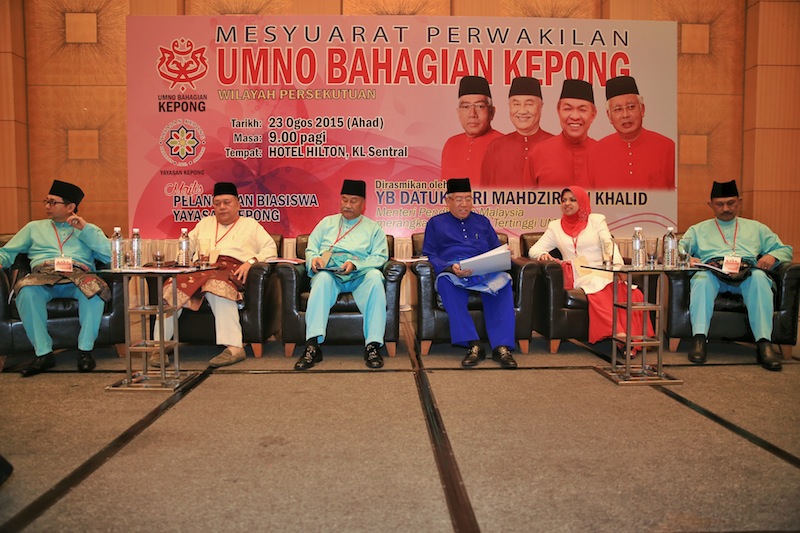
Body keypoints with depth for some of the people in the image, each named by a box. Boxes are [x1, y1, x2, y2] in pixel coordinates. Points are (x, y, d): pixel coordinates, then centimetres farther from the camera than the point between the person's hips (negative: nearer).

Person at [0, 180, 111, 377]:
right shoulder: (34, 227, 30)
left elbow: (108, 255, 7)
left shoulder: (89, 229, 24)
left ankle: (85, 349, -27)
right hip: (43, 274, 2)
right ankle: (43, 353, -27)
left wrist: (85, 229, 1)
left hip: (79, 274, -1)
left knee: (95, 288, -37)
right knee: (26, 290, -35)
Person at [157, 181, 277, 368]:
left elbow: (270, 249, 10)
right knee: (173, 286, -28)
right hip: (199, 268, 4)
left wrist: (251, 262, -8)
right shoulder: (204, 223, 35)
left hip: (230, 269, -4)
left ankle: (234, 347, -46)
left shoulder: (250, 225, 23)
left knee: (218, 285, -40)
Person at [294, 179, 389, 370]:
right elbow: (310, 249, 21)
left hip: (360, 275, -1)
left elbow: (380, 257, 5)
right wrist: (314, 259, -4)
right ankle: (313, 346, -43)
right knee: (322, 278, -36)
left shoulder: (373, 228, 19)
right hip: (330, 273, 1)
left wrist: (355, 265, -12)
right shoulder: (327, 222, 25)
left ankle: (373, 345, -36)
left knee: (375, 276, -35)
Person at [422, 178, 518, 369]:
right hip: (452, 273, -2)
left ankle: (502, 347, -37)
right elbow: (429, 255, 6)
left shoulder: (482, 222, 27)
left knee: (503, 281, -32)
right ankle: (473, 345, -39)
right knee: (445, 282, -38)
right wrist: (450, 267, -13)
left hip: (485, 273, 2)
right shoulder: (436, 223, 19)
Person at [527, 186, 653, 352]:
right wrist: (543, 254, -10)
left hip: (603, 272, 1)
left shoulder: (597, 220, 15)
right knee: (599, 293, -37)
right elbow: (533, 250, 16)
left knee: (633, 294, -32)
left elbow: (610, 246, 1)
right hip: (580, 276, -1)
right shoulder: (555, 226, 19)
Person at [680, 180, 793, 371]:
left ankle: (764, 344, -41)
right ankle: (699, 339, -44)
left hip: (747, 273, 1)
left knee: (759, 277, -36)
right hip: (712, 272, -1)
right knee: (702, 277, -38)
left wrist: (772, 256, 2)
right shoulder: (698, 230, 29)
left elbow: (784, 249, 27)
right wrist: (688, 259, -9)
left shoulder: (756, 228, 32)